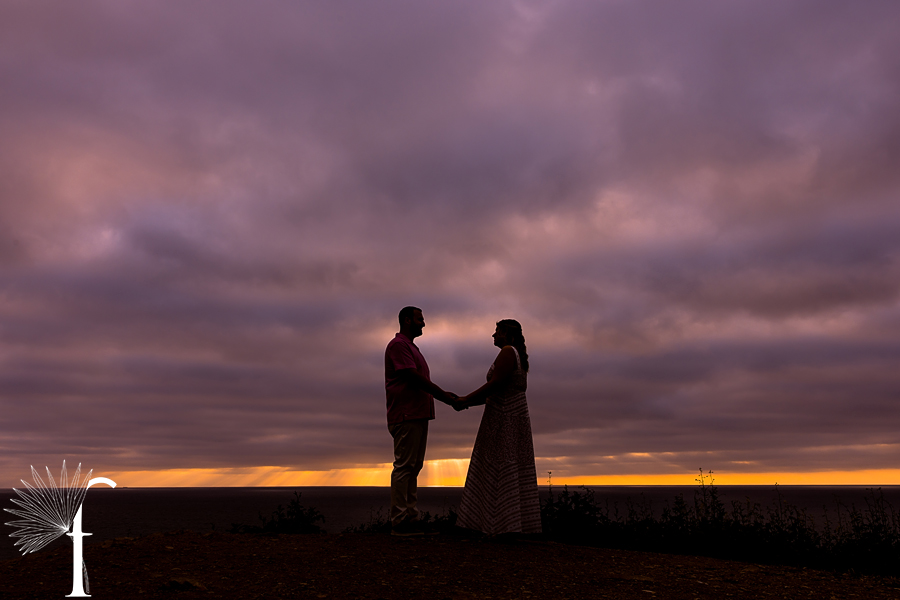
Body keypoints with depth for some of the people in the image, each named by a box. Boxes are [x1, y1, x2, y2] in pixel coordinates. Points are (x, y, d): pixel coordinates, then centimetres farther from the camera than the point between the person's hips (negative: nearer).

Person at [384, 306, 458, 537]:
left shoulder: (411, 347, 23)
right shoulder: (398, 345, -8)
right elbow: (414, 378, -16)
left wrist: (444, 396, 11)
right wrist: (443, 395, -13)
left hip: (419, 415, 10)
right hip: (406, 415, -10)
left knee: (414, 466, 9)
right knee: (404, 465, -9)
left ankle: (410, 518, 12)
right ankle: (399, 522, -6)